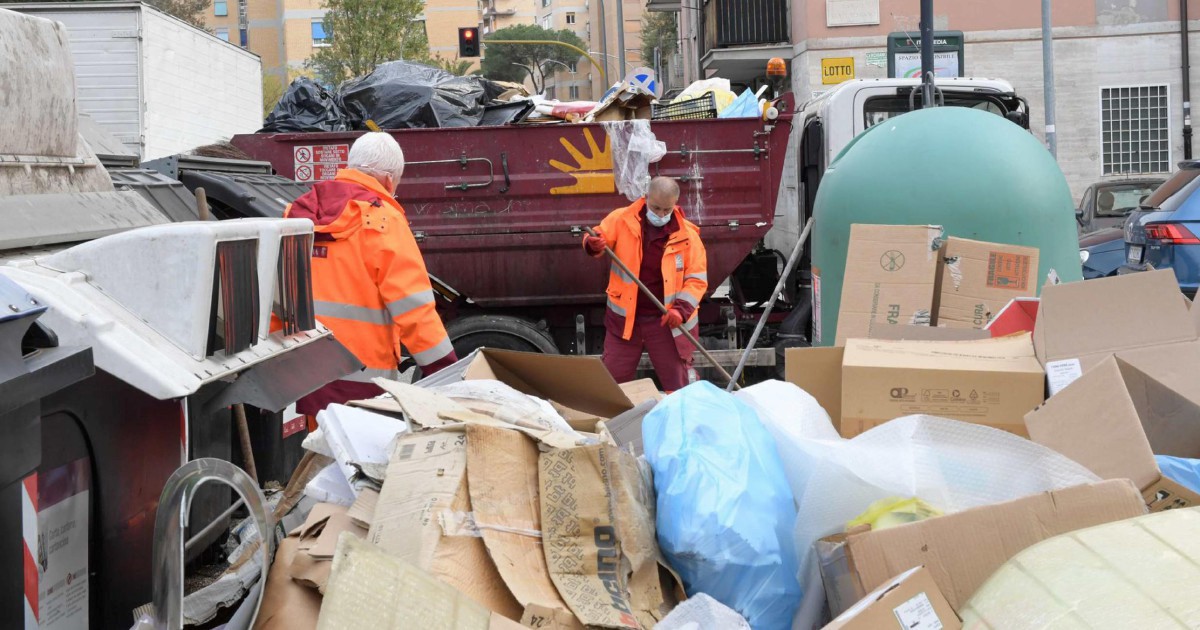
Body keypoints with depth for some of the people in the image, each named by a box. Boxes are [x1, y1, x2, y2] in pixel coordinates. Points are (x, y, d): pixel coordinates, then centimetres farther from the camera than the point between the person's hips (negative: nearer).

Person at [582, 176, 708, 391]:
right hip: (624, 318, 1)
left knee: (677, 385, 5)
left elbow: (697, 279, -5)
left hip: (665, 321, -1)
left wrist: (681, 309, -20)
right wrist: (594, 244, -26)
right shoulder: (622, 220, -5)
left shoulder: (687, 235, -6)